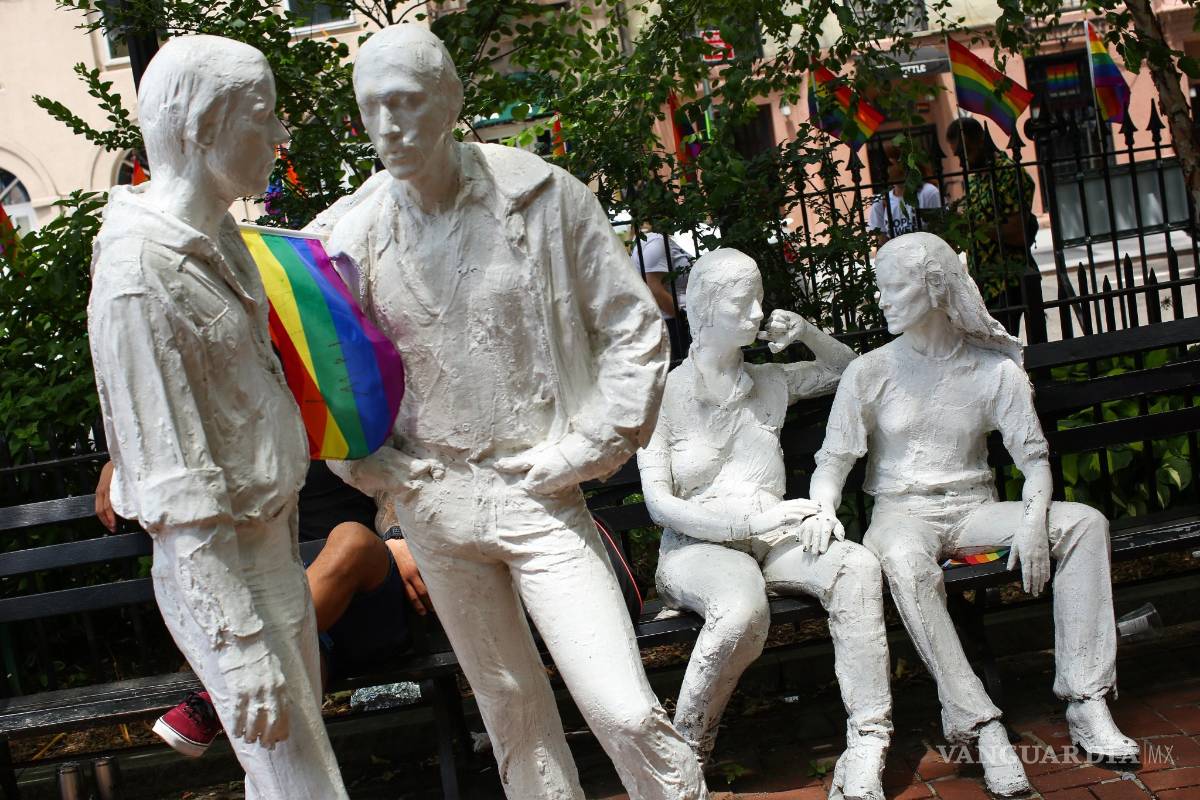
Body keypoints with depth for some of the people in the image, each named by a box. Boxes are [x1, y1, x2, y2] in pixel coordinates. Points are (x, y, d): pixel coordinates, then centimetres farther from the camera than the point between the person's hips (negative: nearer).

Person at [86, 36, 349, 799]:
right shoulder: (139, 275, -22)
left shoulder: (220, 236, 5)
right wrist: (241, 651, -21)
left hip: (274, 544, 9)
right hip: (219, 571, -9)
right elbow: (177, 491, -22)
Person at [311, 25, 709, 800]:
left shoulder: (542, 194, -9)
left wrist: (586, 449, -8)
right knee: (510, 703, 17)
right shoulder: (350, 233, -3)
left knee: (626, 710, -9)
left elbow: (635, 327, -3)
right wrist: (366, 464, 0)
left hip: (539, 493, -3)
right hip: (433, 502, 3)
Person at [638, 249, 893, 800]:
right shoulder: (668, 393, 0)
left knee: (857, 566, -29)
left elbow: (850, 371, 32)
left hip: (771, 540, 4)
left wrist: (807, 332, 10)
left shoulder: (769, 383, 14)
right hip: (695, 545, -4)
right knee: (743, 608, -40)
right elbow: (659, 504, -7)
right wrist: (754, 520, -18)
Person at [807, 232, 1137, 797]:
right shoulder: (869, 372, 2)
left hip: (973, 511, 2)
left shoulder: (995, 367, 3)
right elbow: (834, 458, 0)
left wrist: (1033, 520, -18)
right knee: (904, 559, -39)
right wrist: (823, 509, -21)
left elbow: (1033, 454, 1)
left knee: (1085, 523, -21)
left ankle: (1087, 704, -22)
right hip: (902, 512, -2)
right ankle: (983, 728, -37)